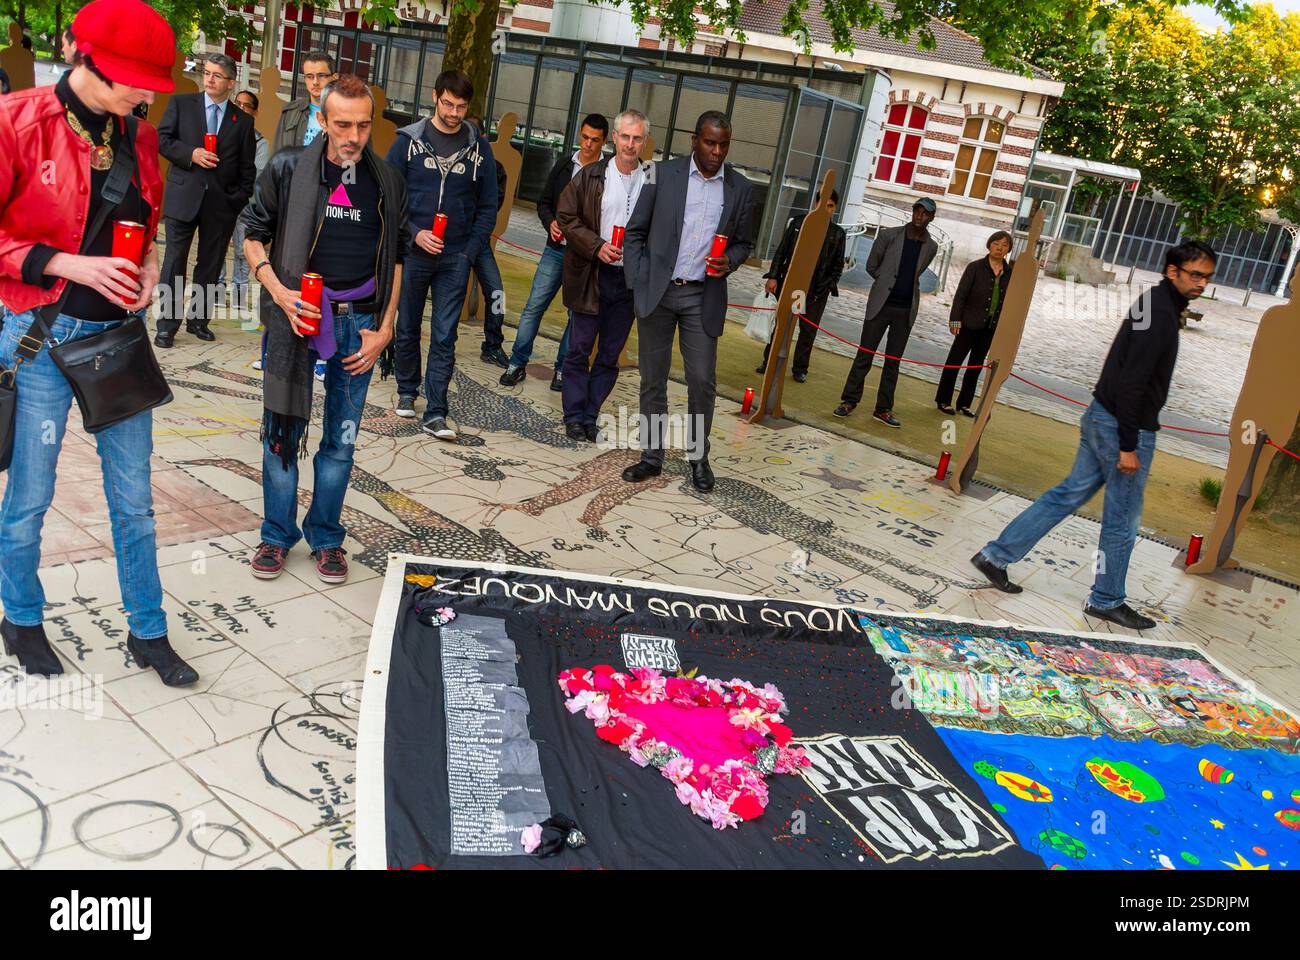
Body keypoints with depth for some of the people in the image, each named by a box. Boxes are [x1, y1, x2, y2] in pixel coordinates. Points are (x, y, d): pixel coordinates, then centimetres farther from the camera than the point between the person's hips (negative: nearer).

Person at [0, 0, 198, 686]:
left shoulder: (138, 137, 5)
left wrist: (147, 265, 1)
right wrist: (69, 265, -20)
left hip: (118, 334, 5)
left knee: (133, 498, 10)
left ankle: (148, 632, 24)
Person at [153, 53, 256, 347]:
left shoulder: (243, 120, 9)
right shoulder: (181, 103, 6)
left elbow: (247, 167, 9)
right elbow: (162, 138, 1)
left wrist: (241, 199, 1)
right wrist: (191, 154, -14)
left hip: (222, 202, 2)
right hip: (184, 196, -2)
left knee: (211, 264, 8)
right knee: (175, 261, -1)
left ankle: (198, 319, 20)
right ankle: (167, 324, 4)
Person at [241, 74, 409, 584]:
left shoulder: (388, 182, 4)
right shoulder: (288, 168, -3)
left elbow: (395, 258, 11)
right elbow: (253, 234, 5)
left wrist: (385, 329, 3)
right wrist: (278, 291, -12)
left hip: (359, 321, 2)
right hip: (297, 313, -2)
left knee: (342, 437, 9)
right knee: (284, 428, 4)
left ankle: (326, 536, 25)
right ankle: (277, 534, 22)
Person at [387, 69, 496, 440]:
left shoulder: (479, 147, 3)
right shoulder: (409, 141, 1)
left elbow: (488, 206, 7)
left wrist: (471, 251, -3)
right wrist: (414, 234, -11)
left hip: (455, 258, 0)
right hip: (412, 253, 0)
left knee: (444, 338, -4)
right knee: (407, 330, 11)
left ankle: (435, 413, -2)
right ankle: (407, 392, 33)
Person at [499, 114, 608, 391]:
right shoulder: (564, 165, 8)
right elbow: (544, 203, 14)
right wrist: (551, 223, -6)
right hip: (556, 249, 3)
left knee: (578, 314, 4)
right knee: (534, 306, 2)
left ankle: (562, 370, 17)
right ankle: (518, 363, 12)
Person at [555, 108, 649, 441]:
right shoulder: (590, 176, 0)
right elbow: (566, 216, 1)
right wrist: (597, 246, -11)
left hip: (632, 278, 1)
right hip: (592, 276, -1)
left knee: (610, 355, 8)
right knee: (580, 349, 3)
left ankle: (590, 416, 19)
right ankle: (574, 416, 15)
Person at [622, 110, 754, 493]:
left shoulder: (740, 188, 3)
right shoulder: (664, 172, 0)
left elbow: (743, 242, 13)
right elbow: (636, 232, 3)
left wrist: (728, 262, -9)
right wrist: (636, 284, -4)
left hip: (703, 298, 0)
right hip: (657, 292, 0)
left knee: (703, 382, 0)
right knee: (653, 380, 7)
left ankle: (698, 457, 17)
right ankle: (651, 456, 18)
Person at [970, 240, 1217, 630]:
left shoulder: (1155, 304, 13)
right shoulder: (1160, 313, -18)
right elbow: (1132, 382, -24)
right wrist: (1128, 446, -23)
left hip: (1101, 417, 10)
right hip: (1124, 427, -10)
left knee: (1069, 494, 14)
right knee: (1123, 519, 5)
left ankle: (996, 555, 16)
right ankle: (1106, 600, 21)